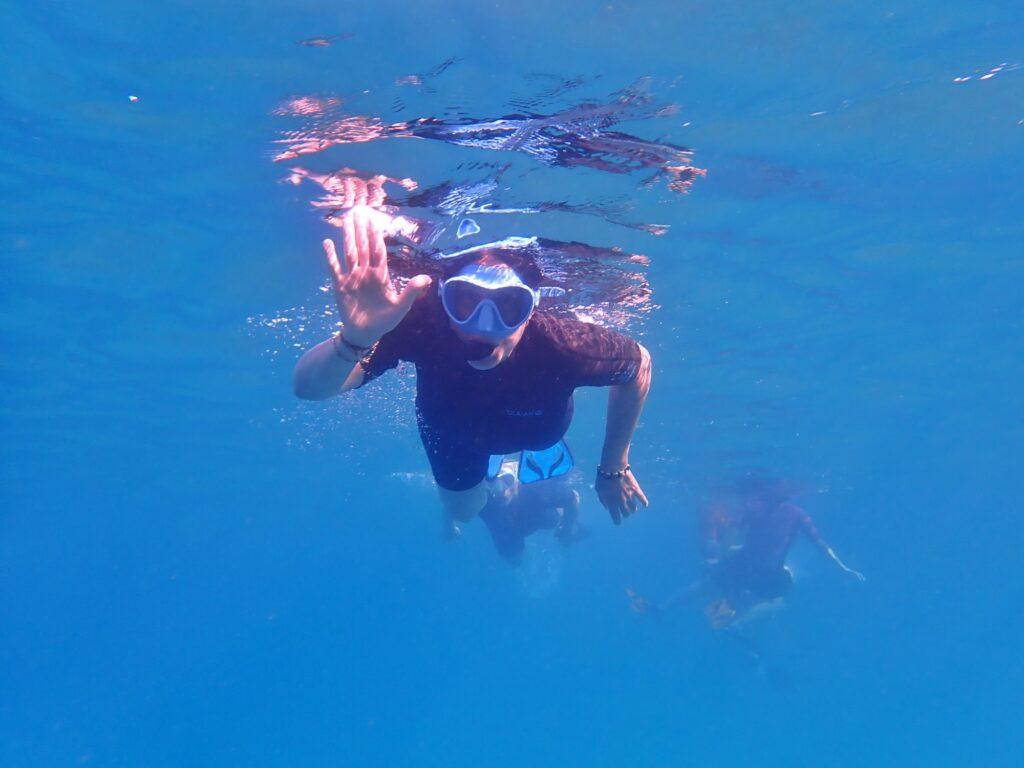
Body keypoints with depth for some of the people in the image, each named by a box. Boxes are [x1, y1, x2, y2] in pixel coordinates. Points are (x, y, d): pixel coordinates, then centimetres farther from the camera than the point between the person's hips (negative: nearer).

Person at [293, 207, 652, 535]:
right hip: (451, 424, 0)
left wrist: (614, 468, -15)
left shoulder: (563, 345, -45)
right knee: (465, 508, 24)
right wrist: (354, 339, -74)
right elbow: (308, 387, -50)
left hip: (538, 431, 1)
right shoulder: (421, 322, -45)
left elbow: (639, 363, -23)